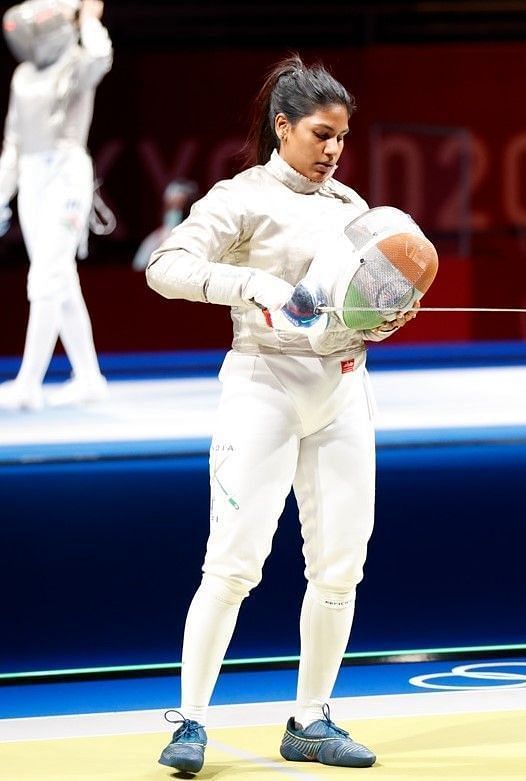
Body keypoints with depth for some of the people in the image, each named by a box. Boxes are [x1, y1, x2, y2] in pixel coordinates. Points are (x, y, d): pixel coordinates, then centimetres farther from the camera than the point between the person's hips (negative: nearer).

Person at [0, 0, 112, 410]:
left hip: (67, 176, -8)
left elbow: (100, 57, -32)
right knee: (62, 284, 10)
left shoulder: (79, 65, -6)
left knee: (46, 283, -14)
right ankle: (89, 378, 18)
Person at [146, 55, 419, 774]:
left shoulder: (350, 204, 12)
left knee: (340, 563, 4)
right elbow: (167, 268, -19)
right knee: (235, 561, -11)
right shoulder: (244, 198, -7)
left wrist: (387, 317, -1)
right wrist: (253, 284, -32)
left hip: (341, 388, 6)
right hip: (265, 385, -6)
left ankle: (311, 723, 15)